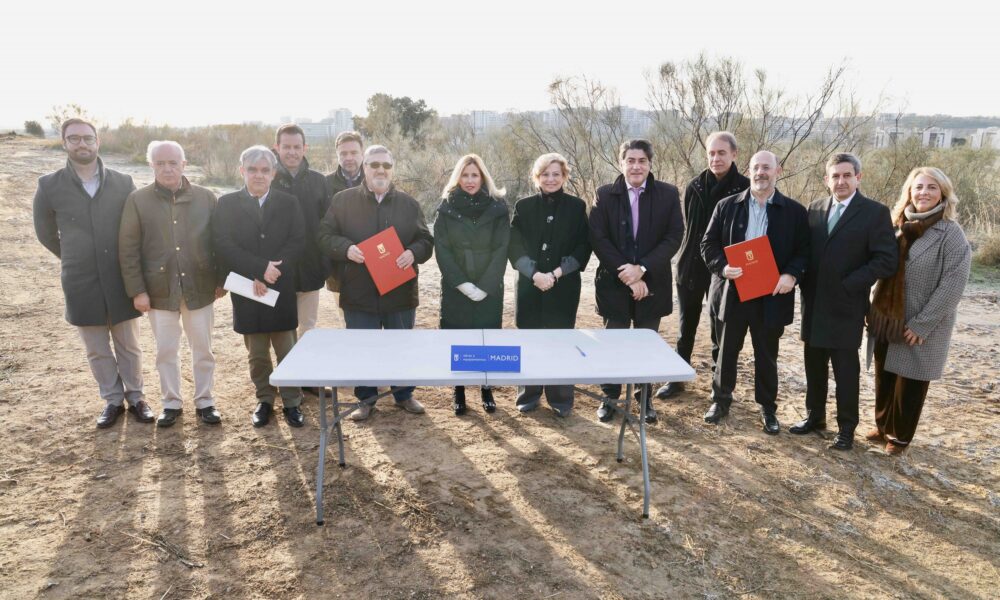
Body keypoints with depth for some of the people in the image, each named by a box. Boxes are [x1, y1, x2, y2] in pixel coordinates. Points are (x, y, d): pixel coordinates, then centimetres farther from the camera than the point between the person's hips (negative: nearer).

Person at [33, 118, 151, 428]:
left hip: (121, 280, 0)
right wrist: (74, 260, 14)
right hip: (81, 284, 0)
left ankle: (135, 397, 27)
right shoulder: (49, 186, -4)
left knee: (129, 345, 11)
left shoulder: (123, 183, -4)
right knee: (97, 350, 11)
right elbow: (45, 232, 10)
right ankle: (113, 400, 27)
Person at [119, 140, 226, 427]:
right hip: (160, 290, 0)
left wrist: (222, 280, 1)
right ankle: (171, 403, 27)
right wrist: (137, 290, -7)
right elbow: (128, 249, -3)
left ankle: (205, 401, 25)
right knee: (166, 350, 11)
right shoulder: (138, 200, -3)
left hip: (199, 287, 0)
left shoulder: (206, 197, 0)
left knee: (203, 348, 10)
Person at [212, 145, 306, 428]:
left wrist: (268, 275, -14)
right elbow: (223, 245, -6)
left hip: (281, 290, 0)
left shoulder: (289, 203, 5)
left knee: (287, 351, 4)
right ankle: (265, 400, 24)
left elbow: (297, 242, -4)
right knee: (257, 354, 9)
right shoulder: (227, 204, 4)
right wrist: (260, 268, -17)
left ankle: (292, 402, 15)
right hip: (246, 292, 0)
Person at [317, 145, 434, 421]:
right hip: (359, 293, -1)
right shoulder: (343, 200, 1)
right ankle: (366, 399, 25)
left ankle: (404, 395, 31)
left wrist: (413, 253, -16)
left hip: (400, 292, 2)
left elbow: (426, 240, 6)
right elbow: (325, 236, 0)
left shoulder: (408, 203, 6)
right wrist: (346, 248, -19)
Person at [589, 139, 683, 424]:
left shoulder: (668, 194, 0)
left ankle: (645, 398, 26)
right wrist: (626, 274, -15)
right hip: (614, 282, 0)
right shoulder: (605, 194, 0)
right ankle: (610, 397, 24)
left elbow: (674, 237, -6)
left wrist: (642, 269, -17)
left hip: (652, 283, 0)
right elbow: (598, 238, -7)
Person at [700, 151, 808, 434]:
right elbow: (708, 243, 2)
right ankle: (720, 400, 30)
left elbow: (804, 251, 1)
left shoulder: (795, 211, 1)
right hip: (732, 293, 1)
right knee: (726, 352, 13)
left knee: (767, 356, 12)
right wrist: (722, 267, -17)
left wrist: (791, 275, -17)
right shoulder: (727, 206, 2)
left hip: (771, 296, 0)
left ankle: (768, 408, 28)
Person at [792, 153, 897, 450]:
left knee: (845, 371, 5)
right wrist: (804, 284, 0)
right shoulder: (816, 208, 8)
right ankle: (814, 416, 30)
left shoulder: (875, 212, -7)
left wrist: (849, 285, -17)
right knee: (814, 366, 15)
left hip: (846, 306, -5)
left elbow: (886, 260, -12)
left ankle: (846, 428, 18)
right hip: (814, 303, 5)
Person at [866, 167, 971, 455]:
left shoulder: (951, 234, -11)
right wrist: (876, 313, 6)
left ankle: (900, 436, 26)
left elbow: (953, 284, -15)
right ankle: (883, 426, 33)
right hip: (887, 320, 5)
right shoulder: (898, 227, 6)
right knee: (884, 378, 14)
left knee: (910, 383, 8)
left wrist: (922, 323, -17)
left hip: (921, 327, -5)